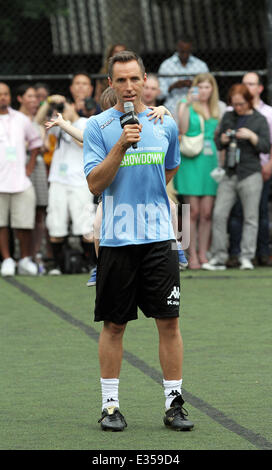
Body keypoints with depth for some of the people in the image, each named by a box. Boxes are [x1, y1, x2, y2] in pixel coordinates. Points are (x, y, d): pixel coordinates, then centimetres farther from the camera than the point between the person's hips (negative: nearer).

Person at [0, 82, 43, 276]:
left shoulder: (21, 119, 12)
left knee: (24, 224, 1)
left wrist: (30, 166, 15)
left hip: (21, 180, 2)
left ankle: (25, 260, 14)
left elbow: (35, 142, 25)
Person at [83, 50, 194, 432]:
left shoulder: (167, 125, 7)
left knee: (169, 321, -2)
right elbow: (94, 183, -11)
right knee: (113, 325, 4)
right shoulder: (97, 127, -1)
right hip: (116, 240, -2)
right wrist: (121, 146, -21)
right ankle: (110, 405, 13)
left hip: (159, 238, 2)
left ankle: (174, 404, 5)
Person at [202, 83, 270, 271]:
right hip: (229, 174, 4)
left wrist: (251, 136, -15)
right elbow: (218, 144, 18)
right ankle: (219, 257, 0)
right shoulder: (228, 117, 14)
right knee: (219, 215, -4)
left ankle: (247, 257, 1)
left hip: (250, 174, -4)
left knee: (250, 218, -2)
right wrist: (223, 140, -4)